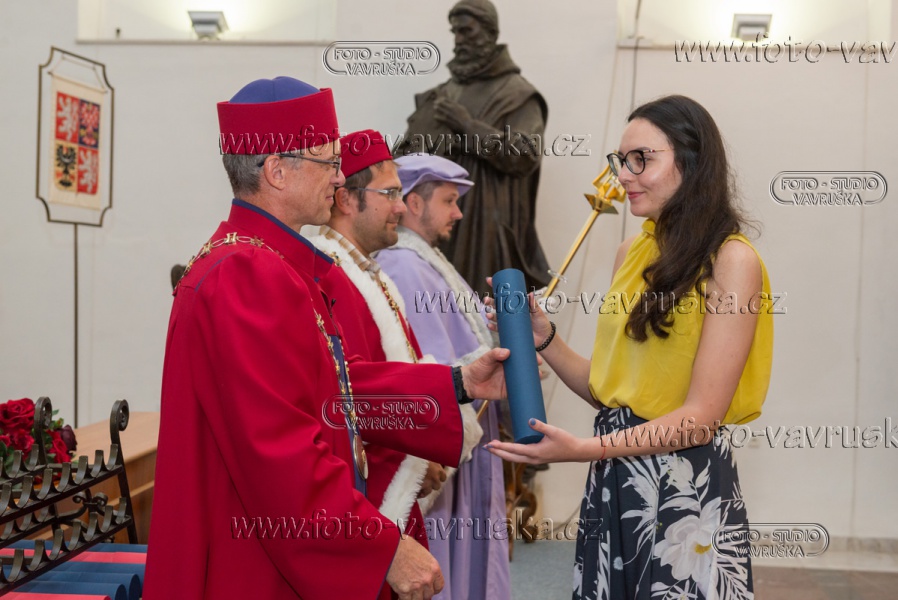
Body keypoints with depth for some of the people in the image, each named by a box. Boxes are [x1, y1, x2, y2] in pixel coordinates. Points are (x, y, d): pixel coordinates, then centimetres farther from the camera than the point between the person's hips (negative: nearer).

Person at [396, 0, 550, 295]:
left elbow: (526, 156, -13)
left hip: (484, 223, -5)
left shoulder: (517, 93, 1)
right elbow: (410, 149, 16)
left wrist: (468, 125, -12)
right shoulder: (443, 93, 18)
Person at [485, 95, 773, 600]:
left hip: (684, 486, -6)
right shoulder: (633, 253, 8)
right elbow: (609, 387, 10)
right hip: (614, 482, 6)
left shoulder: (731, 260, -12)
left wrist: (585, 449, -22)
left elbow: (702, 415, -17)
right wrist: (544, 339, -3)